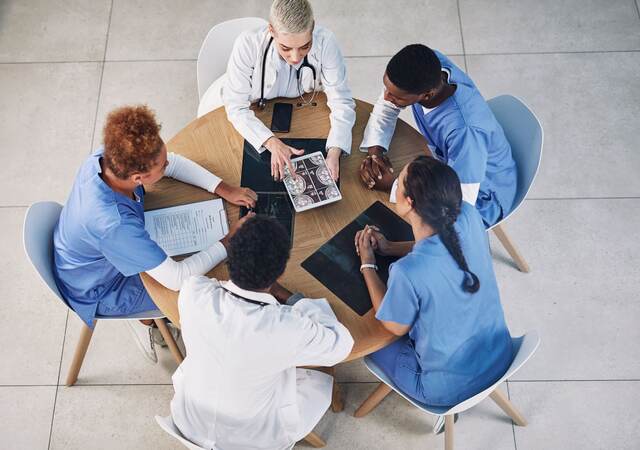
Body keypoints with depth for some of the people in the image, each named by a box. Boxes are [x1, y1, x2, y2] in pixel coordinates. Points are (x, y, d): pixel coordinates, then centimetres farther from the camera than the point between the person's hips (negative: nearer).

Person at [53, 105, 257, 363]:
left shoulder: (105, 158, -25)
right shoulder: (115, 224, -46)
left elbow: (175, 163, -10)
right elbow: (176, 279, -38)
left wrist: (222, 189, -19)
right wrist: (229, 242, -30)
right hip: (99, 293, -7)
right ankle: (145, 320, 30)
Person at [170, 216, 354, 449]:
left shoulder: (193, 292, -28)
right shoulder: (287, 327, -36)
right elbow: (341, 345, -16)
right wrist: (290, 298, -12)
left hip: (190, 423, 3)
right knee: (322, 383, 22)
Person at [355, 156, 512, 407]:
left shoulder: (408, 272, -36)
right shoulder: (468, 216, -20)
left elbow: (395, 327, -14)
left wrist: (367, 264, -7)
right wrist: (389, 248, 2)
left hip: (450, 388, -5)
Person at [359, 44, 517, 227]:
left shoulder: (465, 131, -43)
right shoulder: (428, 66, -24)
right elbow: (385, 106, -5)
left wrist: (393, 186, -31)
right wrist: (375, 150, -21)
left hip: (481, 199, -6)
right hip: (448, 164, 6)